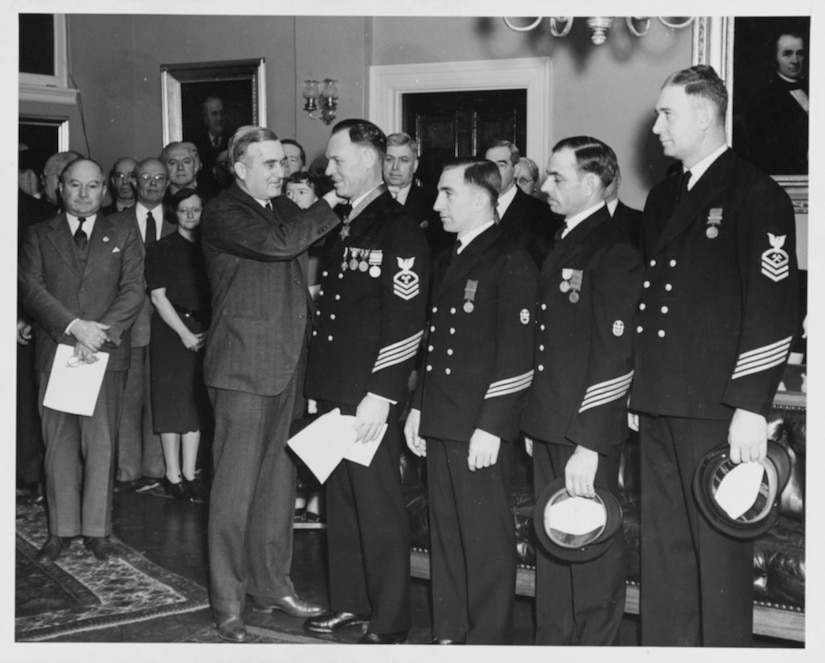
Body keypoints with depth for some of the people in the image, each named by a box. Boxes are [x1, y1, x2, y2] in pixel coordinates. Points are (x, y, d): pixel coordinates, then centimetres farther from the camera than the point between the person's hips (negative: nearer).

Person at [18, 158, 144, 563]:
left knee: (101, 444, -2)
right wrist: (75, 326, -14)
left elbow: (133, 291, 2)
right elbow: (31, 288, -1)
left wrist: (101, 332, -13)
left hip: (106, 353, 0)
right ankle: (61, 530, 10)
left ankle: (97, 530, 6)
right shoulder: (39, 236, 12)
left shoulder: (123, 236, 12)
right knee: (58, 445, 3)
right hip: (55, 352, 1)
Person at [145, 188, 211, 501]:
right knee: (172, 398, -2)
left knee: (196, 400, 4)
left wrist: (210, 330, -3)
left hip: (204, 332, 3)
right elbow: (158, 296, -4)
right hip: (170, 330, -3)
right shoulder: (160, 249, 1)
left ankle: (189, 473, 9)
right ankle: (173, 475, 3)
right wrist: (184, 332, -11)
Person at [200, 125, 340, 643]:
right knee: (237, 485, -2)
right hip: (244, 366, -7)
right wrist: (331, 206, -16)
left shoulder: (286, 208, 16)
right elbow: (277, 244, -25)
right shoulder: (223, 213, -9)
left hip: (287, 365, 7)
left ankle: (273, 584, 24)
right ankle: (228, 604, 7)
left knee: (279, 480, 12)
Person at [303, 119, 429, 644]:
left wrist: (381, 394, -20)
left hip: (371, 396, -8)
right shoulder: (341, 228, 15)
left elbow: (406, 321, -17)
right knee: (340, 502, 14)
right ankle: (349, 603, 27)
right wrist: (322, 386, 14)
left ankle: (389, 624, 8)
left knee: (379, 508, -2)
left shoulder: (399, 230, -10)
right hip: (334, 392, 8)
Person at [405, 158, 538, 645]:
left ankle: (489, 638, 9)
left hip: (480, 427, -8)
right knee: (445, 533, 13)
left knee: (486, 539, -1)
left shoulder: (510, 262, -9)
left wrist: (491, 426, -18)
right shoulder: (447, 263, 17)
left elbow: (517, 353, -15)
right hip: (441, 423, 8)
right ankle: (450, 633, 23)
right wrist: (419, 407, 16)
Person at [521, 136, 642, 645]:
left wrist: (588, 445, -21)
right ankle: (552, 640, 28)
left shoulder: (615, 253, -13)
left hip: (587, 432, -9)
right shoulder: (562, 246, 16)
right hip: (549, 428, 9)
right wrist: (535, 423, 14)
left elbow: (614, 356, -19)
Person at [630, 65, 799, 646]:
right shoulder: (663, 199, 18)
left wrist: (751, 407, -18)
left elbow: (775, 307, -13)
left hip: (717, 410, -7)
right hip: (659, 406, 7)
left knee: (720, 549, 0)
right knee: (663, 549, 12)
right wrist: (639, 391, 15)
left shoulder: (756, 196, -6)